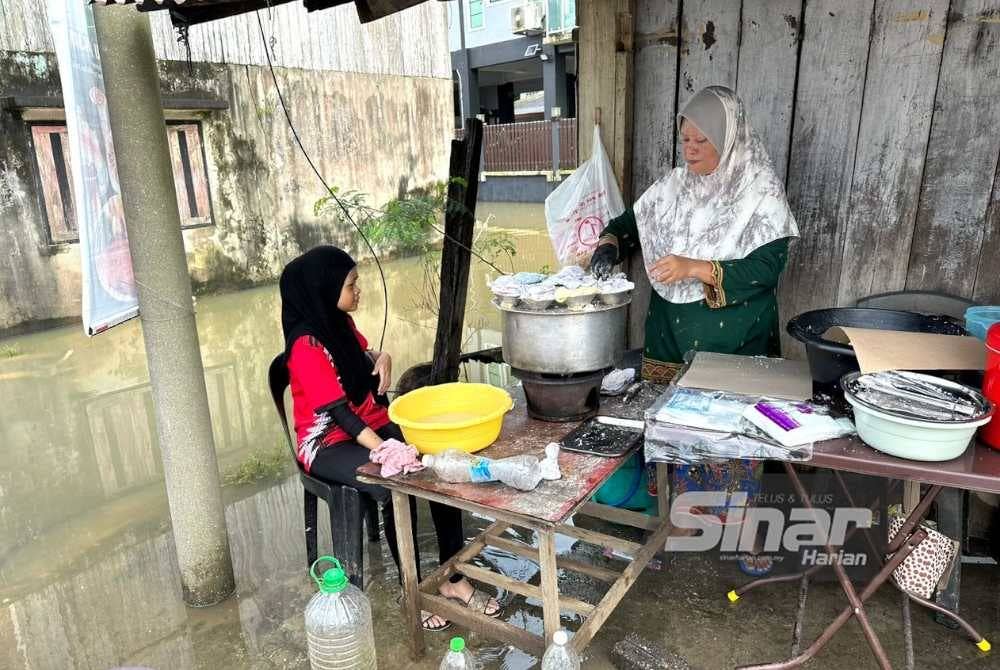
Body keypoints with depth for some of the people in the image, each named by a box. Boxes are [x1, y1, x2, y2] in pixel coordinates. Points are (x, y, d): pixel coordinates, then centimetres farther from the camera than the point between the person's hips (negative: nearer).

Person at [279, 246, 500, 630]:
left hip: (372, 425, 7)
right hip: (328, 444, -7)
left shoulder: (340, 323, 4)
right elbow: (340, 413, -26)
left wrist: (381, 358, 1)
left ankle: (452, 579, -5)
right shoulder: (307, 346, -20)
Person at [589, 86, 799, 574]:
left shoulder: (760, 191, -10)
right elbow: (632, 222, 15)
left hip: (733, 346, -4)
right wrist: (610, 244, -7)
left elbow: (767, 267, -16)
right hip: (671, 338, 4)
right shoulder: (673, 185, 4)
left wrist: (694, 268, -27)